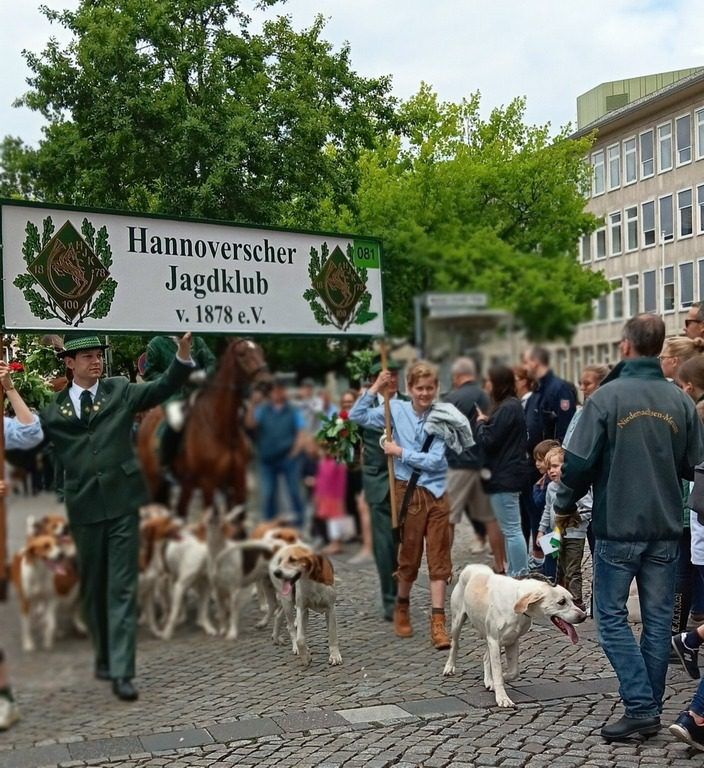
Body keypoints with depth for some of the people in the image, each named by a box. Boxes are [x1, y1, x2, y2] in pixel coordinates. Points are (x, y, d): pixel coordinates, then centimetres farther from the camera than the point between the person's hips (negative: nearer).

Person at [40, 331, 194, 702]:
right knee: (92, 587, 14)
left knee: (122, 587, -4)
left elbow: (162, 388, -2)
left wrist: (182, 355, -17)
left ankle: (122, 672, -4)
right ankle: (104, 656, 31)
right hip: (84, 506, 1)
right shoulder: (52, 407, 6)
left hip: (121, 501, -1)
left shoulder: (119, 391, 6)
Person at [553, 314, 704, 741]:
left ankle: (640, 708, -2)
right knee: (658, 618, 12)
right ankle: (651, 709, 19)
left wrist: (565, 506, 5)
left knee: (612, 617, 6)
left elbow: (579, 461, -11)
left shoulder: (607, 396, -11)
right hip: (666, 528, 4)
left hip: (618, 526, -4)